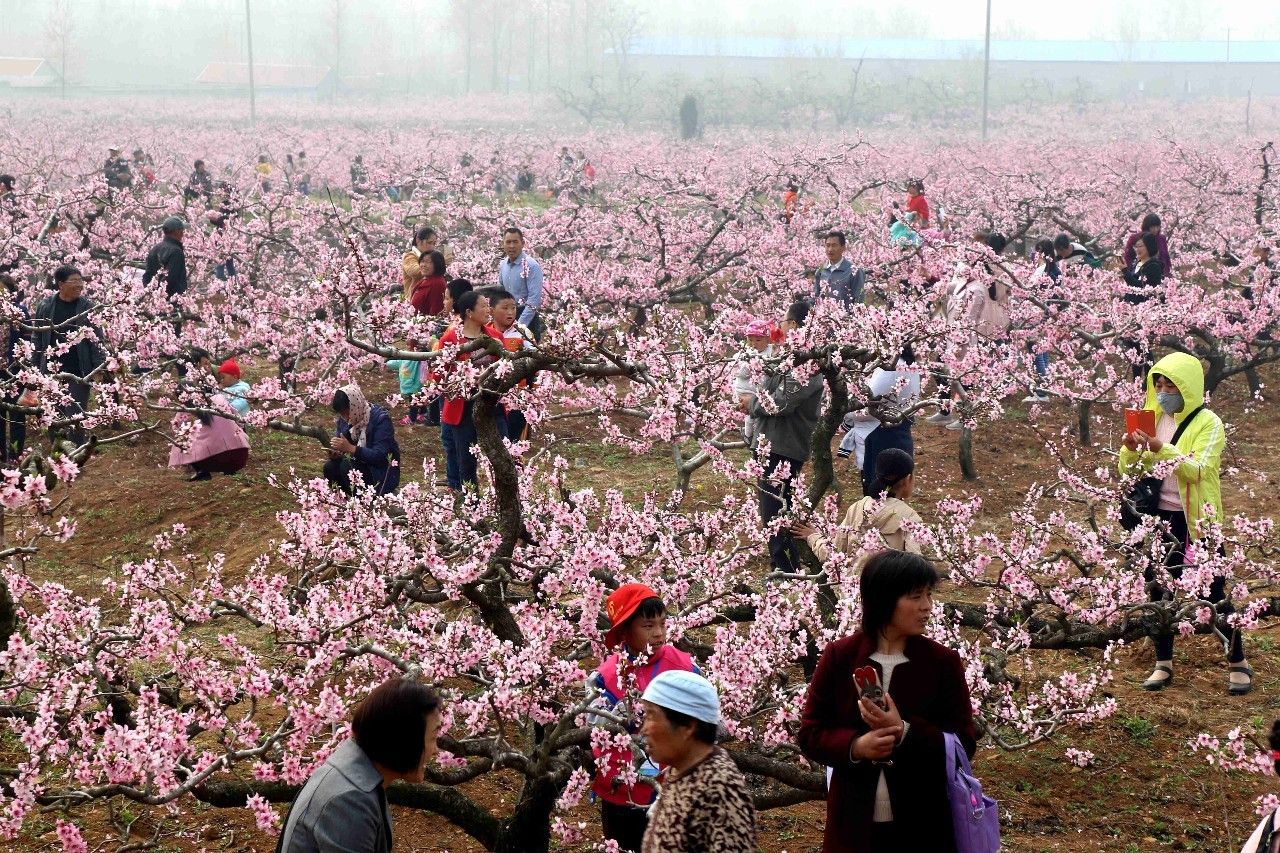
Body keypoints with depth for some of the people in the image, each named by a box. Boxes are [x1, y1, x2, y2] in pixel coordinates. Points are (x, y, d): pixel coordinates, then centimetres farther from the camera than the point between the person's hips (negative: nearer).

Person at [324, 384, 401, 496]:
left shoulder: (380, 418, -20)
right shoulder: (344, 418, 0)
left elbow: (380, 456, -26)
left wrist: (351, 448, -35)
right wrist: (335, 453, -21)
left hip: (382, 473, -6)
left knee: (346, 466, -29)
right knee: (330, 468, -19)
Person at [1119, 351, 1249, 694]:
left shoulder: (1208, 423, -10)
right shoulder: (1153, 420, 6)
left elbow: (1199, 470, -24)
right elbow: (1130, 470, 4)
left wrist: (1162, 450, -36)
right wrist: (1129, 448, -17)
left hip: (1197, 521, -5)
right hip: (1161, 519, 5)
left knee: (1215, 593, 2)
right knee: (1160, 591, 10)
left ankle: (1238, 664, 13)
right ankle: (1163, 664, 21)